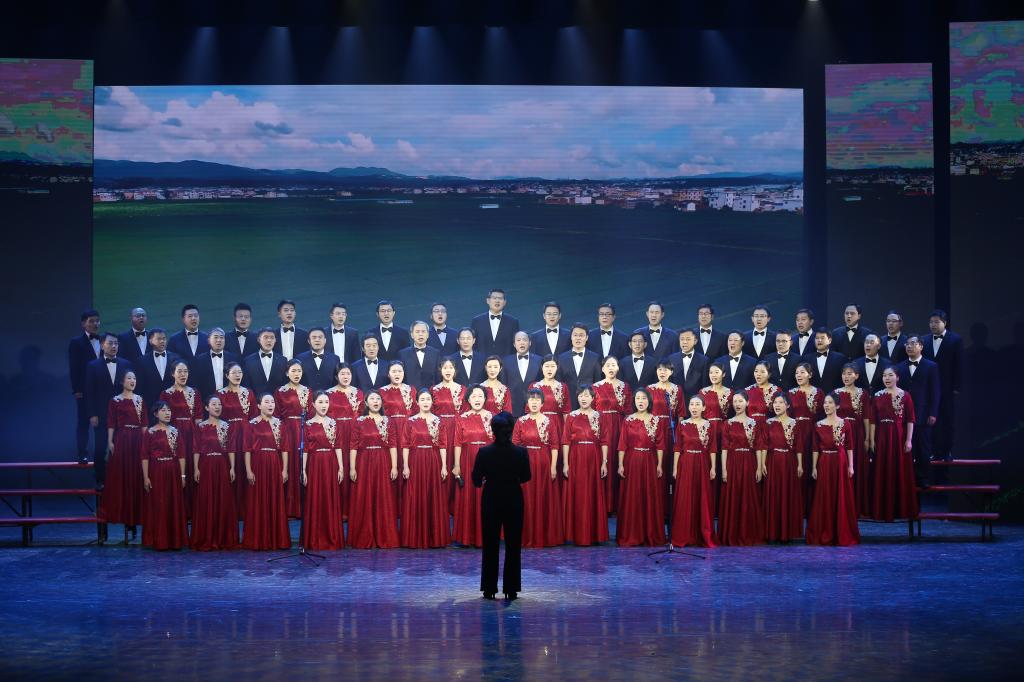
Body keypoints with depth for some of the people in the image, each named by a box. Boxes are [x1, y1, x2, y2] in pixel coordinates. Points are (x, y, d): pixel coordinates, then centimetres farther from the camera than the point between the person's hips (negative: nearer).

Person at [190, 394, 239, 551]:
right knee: (205, 502, -3)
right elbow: (196, 449, 0)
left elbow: (231, 449, 6)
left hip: (223, 466, 2)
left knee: (224, 502, 1)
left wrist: (232, 468, -1)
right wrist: (196, 469, -7)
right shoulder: (200, 426, 3)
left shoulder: (226, 426, 8)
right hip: (206, 466, -2)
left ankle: (224, 539, 8)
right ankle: (205, 540, 2)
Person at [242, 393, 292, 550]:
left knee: (276, 502, 3)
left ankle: (277, 540, 10)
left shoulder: (280, 424, 9)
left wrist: (285, 469, 0)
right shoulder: (252, 424, 1)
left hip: (275, 465, 3)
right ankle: (257, 541, 5)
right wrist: (248, 470, -10)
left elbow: (285, 448, 7)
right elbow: (247, 449, -3)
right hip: (258, 465, -2)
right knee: (258, 502, -1)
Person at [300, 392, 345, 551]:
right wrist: (303, 470, -5)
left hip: (331, 465, 2)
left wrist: (341, 467, -2)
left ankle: (332, 539, 10)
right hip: (314, 465, -2)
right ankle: (314, 541, 6)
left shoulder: (333, 423, 7)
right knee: (314, 501, 0)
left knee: (332, 501, 3)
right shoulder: (308, 424, 2)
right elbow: (304, 449, 1)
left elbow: (338, 446, 5)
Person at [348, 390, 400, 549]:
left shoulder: (388, 422, 7)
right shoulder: (359, 422, 5)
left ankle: (384, 539, 7)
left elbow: (393, 445, 2)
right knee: (363, 502, 1)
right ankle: (363, 540, 7)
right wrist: (352, 468, -5)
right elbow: (354, 446, 1)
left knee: (384, 501, 1)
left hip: (383, 464, 0)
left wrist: (394, 466, -6)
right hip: (364, 464, 0)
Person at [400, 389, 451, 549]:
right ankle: (415, 538, 7)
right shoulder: (411, 421, 2)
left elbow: (442, 445, 4)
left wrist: (444, 466, -2)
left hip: (434, 463, 1)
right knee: (415, 501, 0)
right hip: (416, 463, -1)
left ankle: (435, 538, 11)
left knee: (435, 500, 3)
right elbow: (405, 445, 0)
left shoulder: (438, 421, 6)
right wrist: (405, 466, -8)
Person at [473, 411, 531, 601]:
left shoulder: (484, 452, -12)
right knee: (513, 545, 8)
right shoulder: (521, 452, -10)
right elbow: (526, 477, 3)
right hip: (514, 500, 0)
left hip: (491, 501, 0)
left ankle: (489, 589, 11)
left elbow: (476, 480, -5)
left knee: (490, 545, 10)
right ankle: (511, 589, 8)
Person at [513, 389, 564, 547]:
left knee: (545, 500, 3)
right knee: (527, 501, 3)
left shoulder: (549, 422, 2)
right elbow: (514, 445, 0)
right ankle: (527, 537, 11)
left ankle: (547, 537, 13)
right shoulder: (521, 421, 3)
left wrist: (553, 466, -8)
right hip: (525, 464, 0)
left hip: (544, 464, 0)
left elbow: (554, 445, -1)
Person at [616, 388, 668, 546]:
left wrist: (659, 465, -3)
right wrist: (620, 465, -5)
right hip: (631, 462, 0)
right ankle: (630, 536, 6)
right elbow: (622, 444, 0)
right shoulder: (628, 420, 2)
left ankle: (651, 535, 10)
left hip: (649, 463, 0)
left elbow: (660, 445, 2)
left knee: (651, 498, 2)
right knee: (631, 499, 1)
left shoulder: (657, 421, 3)